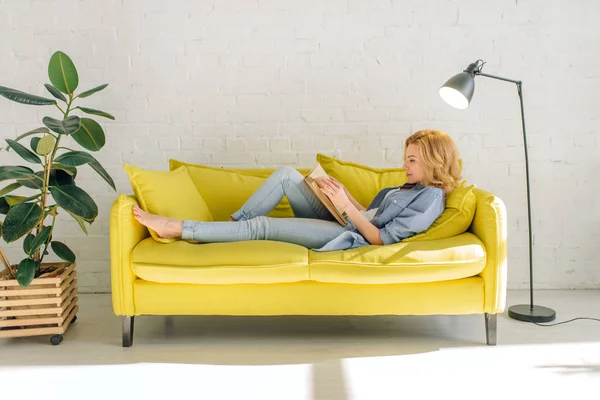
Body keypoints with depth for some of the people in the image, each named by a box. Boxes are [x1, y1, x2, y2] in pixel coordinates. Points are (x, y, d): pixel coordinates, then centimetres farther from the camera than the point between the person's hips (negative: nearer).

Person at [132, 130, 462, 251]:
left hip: (349, 238, -9)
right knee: (285, 174, 0)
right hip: (341, 223, 9)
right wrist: (345, 195, 2)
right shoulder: (411, 187, 18)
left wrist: (347, 207, -20)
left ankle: (178, 229, -11)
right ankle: (231, 224, 0)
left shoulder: (430, 198, -11)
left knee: (261, 226, -16)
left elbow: (381, 238, -18)